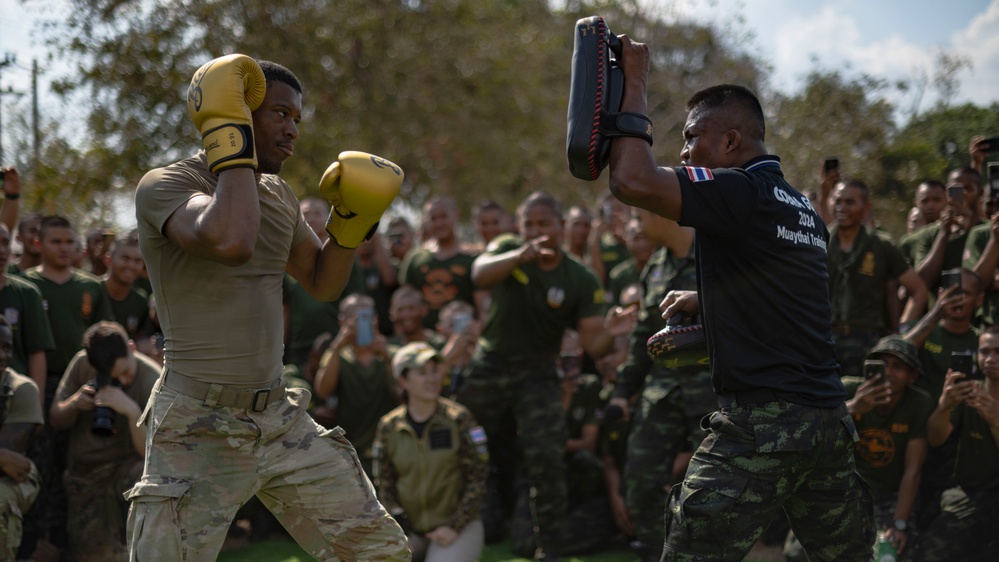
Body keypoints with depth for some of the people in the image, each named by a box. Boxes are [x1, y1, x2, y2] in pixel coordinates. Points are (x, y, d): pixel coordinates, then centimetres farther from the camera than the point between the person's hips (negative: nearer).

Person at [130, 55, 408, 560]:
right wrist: (229, 131, -22)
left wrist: (352, 220, 5)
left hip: (281, 418, 7)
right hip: (197, 428, -7)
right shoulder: (164, 186, -12)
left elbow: (323, 282, 23)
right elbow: (230, 241, -33)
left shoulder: (278, 195, 12)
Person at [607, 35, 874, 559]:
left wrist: (633, 85, -10)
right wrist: (703, 299, 35)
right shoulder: (804, 210, 18)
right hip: (829, 418, 9)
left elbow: (633, 181, -22)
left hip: (762, 422, -9)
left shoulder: (740, 192, -9)